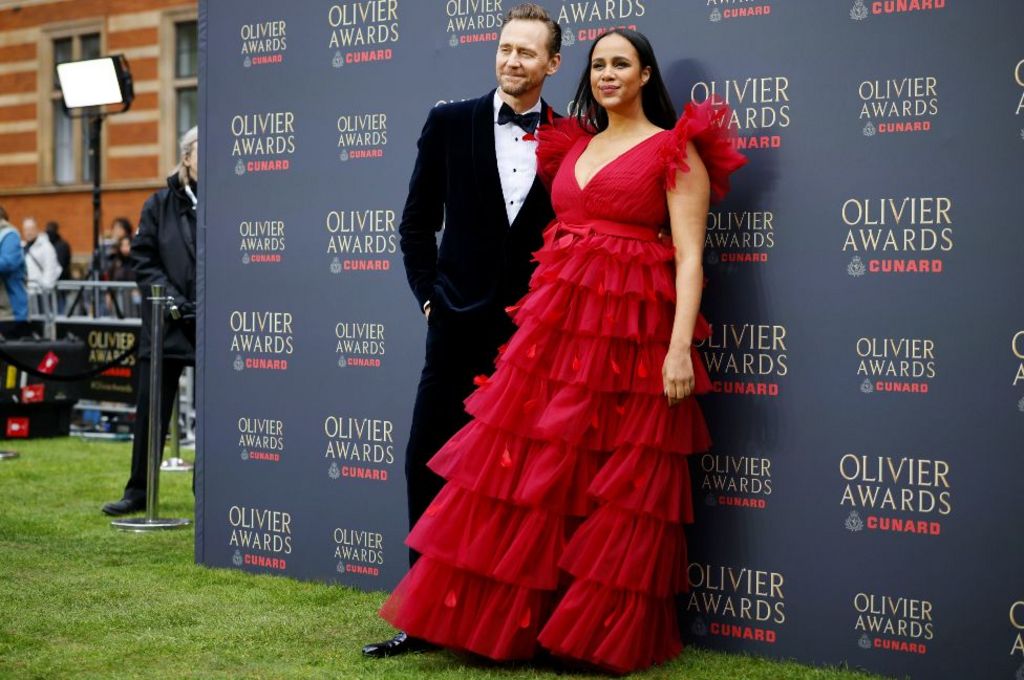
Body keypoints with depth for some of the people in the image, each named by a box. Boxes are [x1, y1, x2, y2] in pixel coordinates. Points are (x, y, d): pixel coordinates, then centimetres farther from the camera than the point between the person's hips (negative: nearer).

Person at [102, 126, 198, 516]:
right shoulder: (160, 205, 3)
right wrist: (176, 302, -10)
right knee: (151, 411, 7)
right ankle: (138, 491, 19)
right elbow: (143, 261, 1)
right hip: (166, 325, 1)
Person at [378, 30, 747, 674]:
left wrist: (680, 347, -18)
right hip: (558, 323, 5)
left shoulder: (676, 151, -1)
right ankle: (506, 617, 14)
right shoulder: (572, 145, 17)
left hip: (630, 334, -5)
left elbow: (689, 258, -8)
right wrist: (536, 317, 10)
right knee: (528, 471, 4)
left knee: (618, 489, 1)